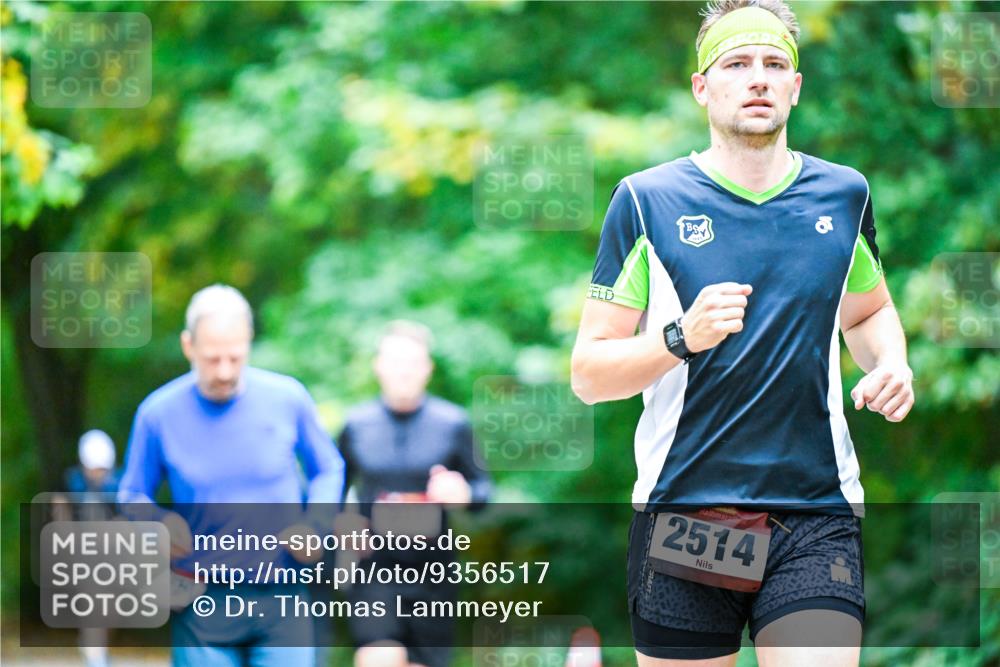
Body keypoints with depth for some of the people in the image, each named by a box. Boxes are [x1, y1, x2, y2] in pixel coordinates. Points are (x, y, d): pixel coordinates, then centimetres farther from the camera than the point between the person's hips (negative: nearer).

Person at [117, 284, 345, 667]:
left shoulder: (287, 399, -2)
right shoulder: (158, 414, -3)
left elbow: (328, 470, 13)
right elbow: (132, 493, 10)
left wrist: (315, 526, -6)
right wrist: (158, 524, -12)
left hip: (281, 599, 0)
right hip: (203, 603, 0)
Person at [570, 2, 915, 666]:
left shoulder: (844, 194, 9)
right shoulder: (646, 201, 1)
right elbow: (588, 374, 1)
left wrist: (892, 366, 6)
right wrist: (682, 337, -17)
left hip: (817, 519, 1)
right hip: (682, 512, -1)